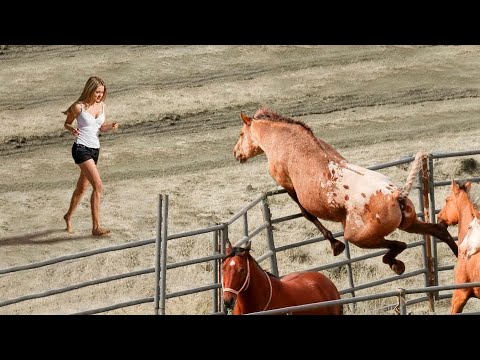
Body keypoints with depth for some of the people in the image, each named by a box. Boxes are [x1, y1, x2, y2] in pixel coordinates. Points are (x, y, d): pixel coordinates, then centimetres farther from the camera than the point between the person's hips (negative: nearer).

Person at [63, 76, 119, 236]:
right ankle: (96, 227, -16)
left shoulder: (101, 105, 8)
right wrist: (72, 129, -19)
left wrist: (111, 126, -2)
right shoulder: (79, 107, -10)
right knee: (98, 186, -18)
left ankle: (69, 216, 42)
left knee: (82, 187, 20)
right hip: (81, 149, -7)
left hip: (95, 149, 7)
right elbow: (66, 123, 2)